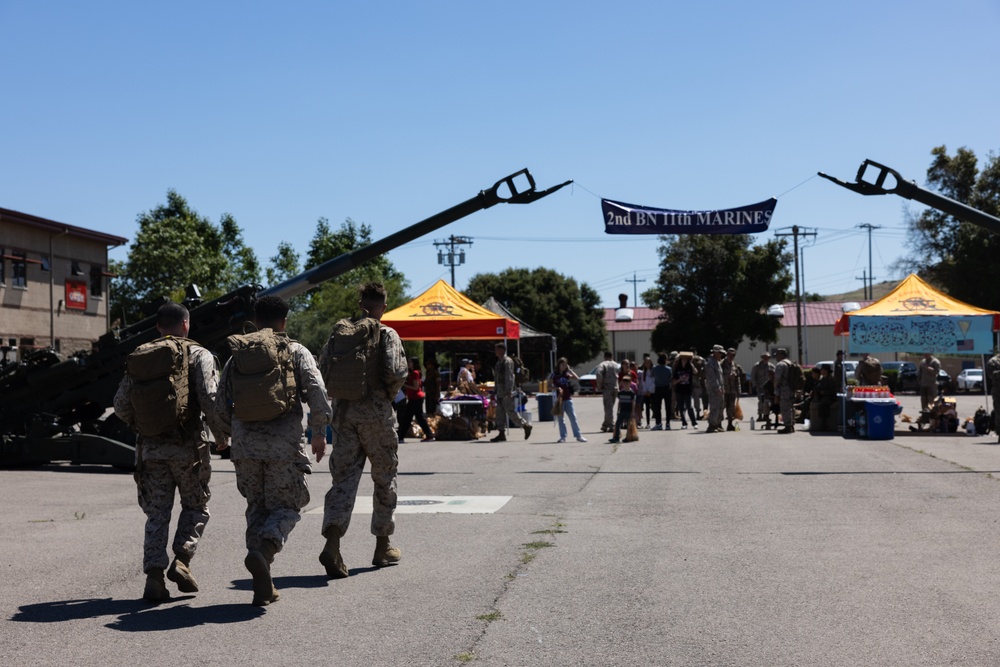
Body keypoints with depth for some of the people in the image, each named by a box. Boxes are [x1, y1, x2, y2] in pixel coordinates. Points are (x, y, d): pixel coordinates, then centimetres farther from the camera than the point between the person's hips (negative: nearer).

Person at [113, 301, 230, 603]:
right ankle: (181, 560, -3)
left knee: (157, 513, 8)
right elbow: (211, 400, -13)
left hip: (151, 446, 3)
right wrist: (222, 437, 0)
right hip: (188, 445, -3)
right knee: (195, 506, 14)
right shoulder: (198, 355, -2)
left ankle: (154, 575, -2)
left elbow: (121, 404, 7)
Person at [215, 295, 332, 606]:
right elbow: (317, 393, -9)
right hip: (284, 443, -3)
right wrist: (319, 432, 0)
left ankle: (263, 586, 9)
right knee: (285, 507, 7)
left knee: (257, 508, 13)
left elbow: (221, 405, 12)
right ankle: (262, 550, -24)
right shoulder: (297, 352, 4)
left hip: (245, 444, 3)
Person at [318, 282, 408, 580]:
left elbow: (323, 370, 5)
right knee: (384, 480, 12)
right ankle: (383, 547, 21)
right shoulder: (387, 334, -4)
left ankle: (332, 544, -16)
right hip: (376, 413, -3)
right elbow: (394, 373, -15)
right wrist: (390, 393, 5)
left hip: (344, 412, 3)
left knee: (343, 478, 2)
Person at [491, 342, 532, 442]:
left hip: (507, 392, -9)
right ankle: (501, 433, 9)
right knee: (500, 412, 7)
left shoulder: (507, 361, -12)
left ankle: (526, 426, 8)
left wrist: (509, 392, -22)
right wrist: (494, 391, 21)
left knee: (510, 411, -6)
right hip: (500, 392, 9)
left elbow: (509, 377, -18)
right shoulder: (499, 362, 16)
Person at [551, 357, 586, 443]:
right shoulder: (554, 374, 2)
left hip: (568, 399, 2)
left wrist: (569, 370, -1)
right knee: (560, 418, 3)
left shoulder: (567, 374, 10)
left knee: (573, 417, 0)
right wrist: (557, 388, -16)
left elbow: (577, 378, -1)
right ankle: (563, 436, 9)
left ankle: (578, 435, 1)